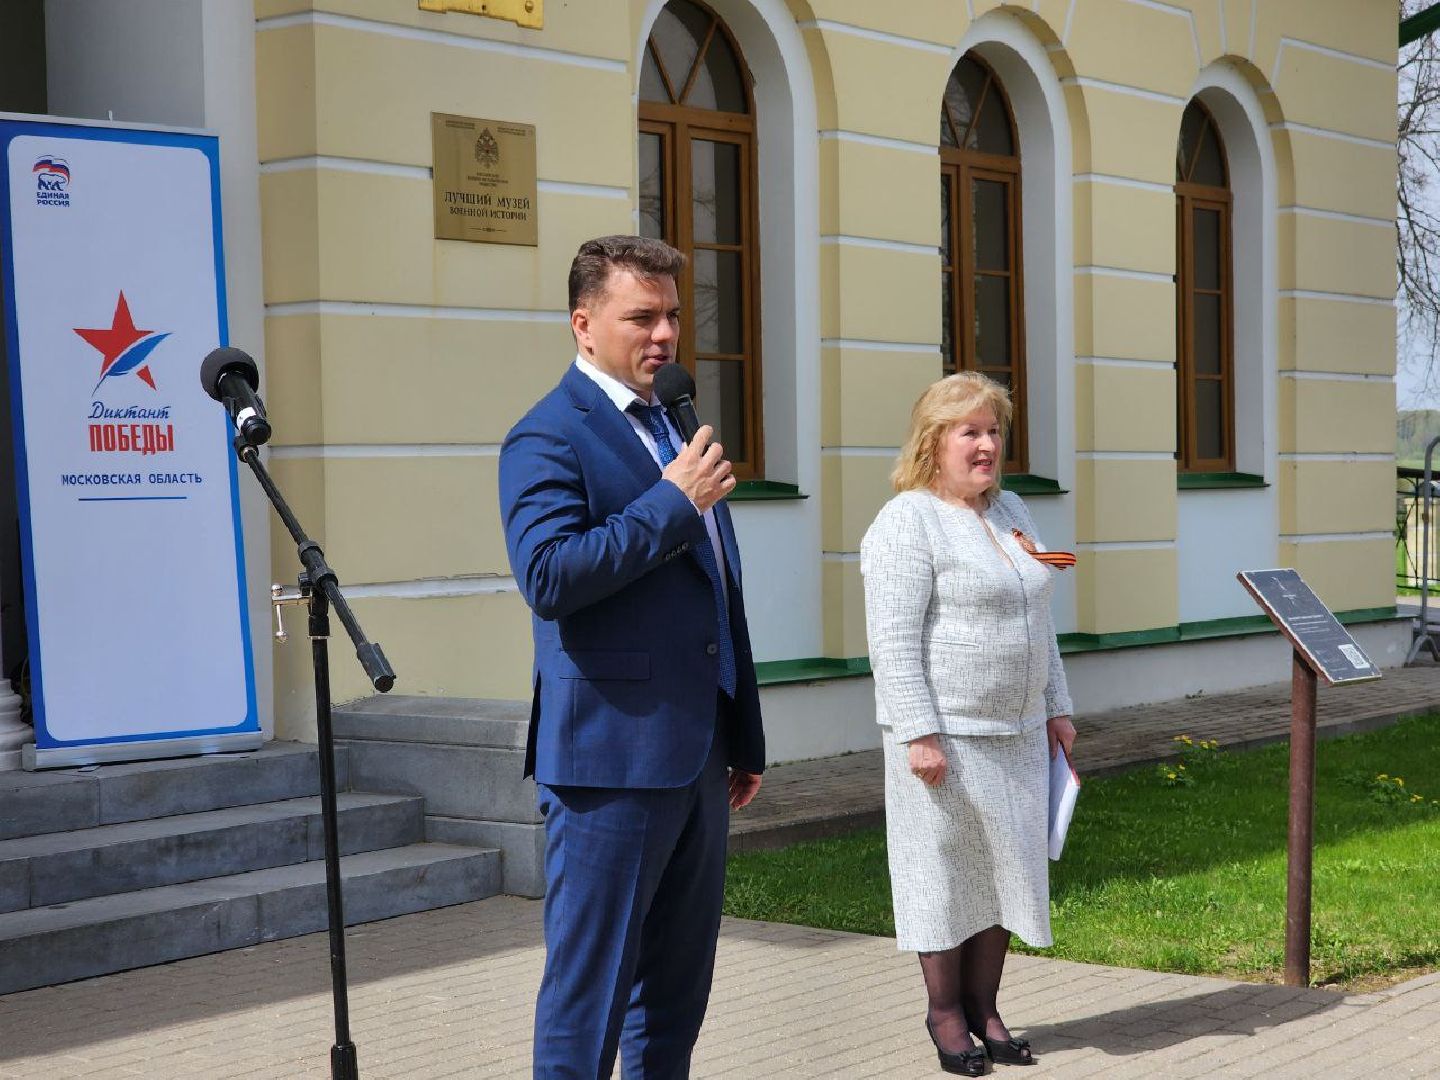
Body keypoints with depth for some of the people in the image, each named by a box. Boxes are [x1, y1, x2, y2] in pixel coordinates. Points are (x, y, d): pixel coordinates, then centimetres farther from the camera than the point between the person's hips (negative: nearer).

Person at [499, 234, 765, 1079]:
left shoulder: (677, 432, 17)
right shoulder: (549, 438, -8)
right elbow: (547, 575, -23)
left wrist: (746, 738, 21)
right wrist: (673, 504, -18)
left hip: (698, 759, 8)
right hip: (612, 758, -8)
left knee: (677, 986, 14)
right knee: (589, 983, -1)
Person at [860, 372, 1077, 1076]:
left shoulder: (1011, 512, 15)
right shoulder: (907, 523, -11)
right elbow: (893, 640, -16)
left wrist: (1056, 707, 18)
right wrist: (920, 734, -21)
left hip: (1017, 733, 8)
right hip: (947, 734, -8)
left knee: (1007, 865, 11)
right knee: (946, 868, 2)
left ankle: (984, 1005, 22)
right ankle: (944, 1011, 15)